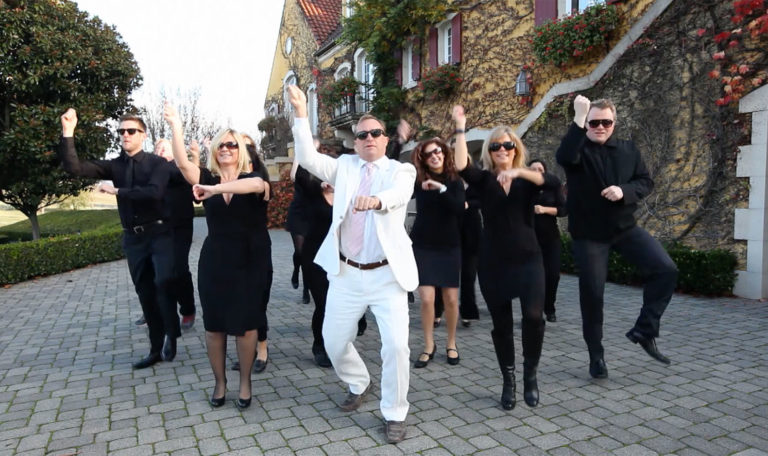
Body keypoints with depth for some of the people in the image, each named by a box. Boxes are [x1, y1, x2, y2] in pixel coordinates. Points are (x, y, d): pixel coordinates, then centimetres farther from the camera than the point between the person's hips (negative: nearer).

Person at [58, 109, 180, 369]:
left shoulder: (158, 163, -5)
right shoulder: (114, 166, 7)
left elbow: (154, 192, -22)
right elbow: (74, 167, -3)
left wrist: (116, 191, -17)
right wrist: (68, 133, -12)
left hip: (159, 233, -5)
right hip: (132, 238, 5)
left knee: (163, 281, -26)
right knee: (145, 293, 10)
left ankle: (171, 335, -3)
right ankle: (157, 348, 23)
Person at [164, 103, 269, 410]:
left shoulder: (251, 178, -4)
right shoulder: (208, 179, 4)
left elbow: (256, 185, -29)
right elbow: (183, 164, -14)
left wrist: (216, 189, -36)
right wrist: (175, 126, -24)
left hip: (249, 262, -2)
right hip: (214, 262, 3)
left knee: (245, 324, 4)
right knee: (214, 324, 8)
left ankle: (245, 383, 22)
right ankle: (219, 382, 26)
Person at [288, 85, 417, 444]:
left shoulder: (402, 170, -1)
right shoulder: (345, 166, 9)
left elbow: (398, 193, -24)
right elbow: (308, 157, -5)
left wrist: (376, 200, -46)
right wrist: (301, 113, -13)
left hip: (387, 274, -3)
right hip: (346, 273, 4)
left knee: (396, 345, -9)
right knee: (333, 340, 12)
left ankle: (394, 414, 14)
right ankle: (358, 384, 42)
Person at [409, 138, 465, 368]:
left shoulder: (454, 181, -2)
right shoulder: (418, 179, -1)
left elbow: (460, 209, -17)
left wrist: (441, 188, -27)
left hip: (449, 247, 1)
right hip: (422, 246, 0)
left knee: (451, 299, 3)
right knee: (427, 298, -6)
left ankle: (451, 344, 23)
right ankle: (429, 347, 12)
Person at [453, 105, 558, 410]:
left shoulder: (527, 179, 5)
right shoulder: (484, 179, 3)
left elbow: (552, 182, -16)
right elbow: (461, 168, -18)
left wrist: (518, 171, -28)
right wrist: (460, 128, -21)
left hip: (527, 258, 0)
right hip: (492, 261, 0)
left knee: (534, 315, -17)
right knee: (501, 323, 7)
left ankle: (530, 374, 9)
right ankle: (508, 381, 25)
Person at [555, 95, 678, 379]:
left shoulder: (628, 149, 8)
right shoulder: (578, 149, -5)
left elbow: (646, 182, 6)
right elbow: (563, 157, -29)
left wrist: (624, 191, -15)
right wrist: (578, 118, -32)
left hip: (625, 227, 4)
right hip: (588, 233, -3)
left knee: (666, 270, -13)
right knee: (592, 293, 1)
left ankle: (644, 330, 4)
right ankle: (596, 355, 18)